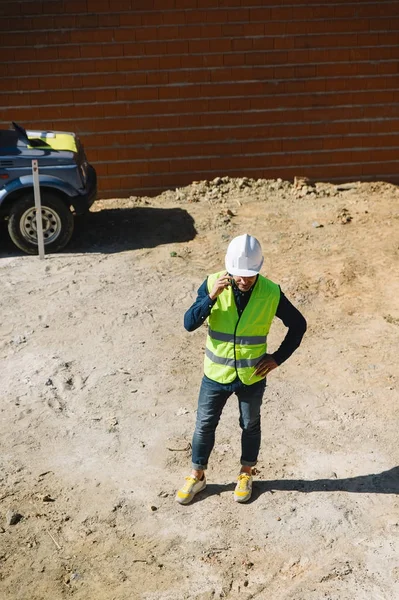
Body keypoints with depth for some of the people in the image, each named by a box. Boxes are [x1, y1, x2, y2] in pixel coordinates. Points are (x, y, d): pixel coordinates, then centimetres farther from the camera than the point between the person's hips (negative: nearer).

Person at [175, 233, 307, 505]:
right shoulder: (213, 284, -16)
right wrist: (211, 297, -35)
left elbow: (298, 324, -3)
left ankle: (246, 474, 42)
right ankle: (197, 476, 35)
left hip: (252, 377, 0)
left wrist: (278, 357, -8)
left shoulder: (271, 293, -17)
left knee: (250, 426, 19)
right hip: (216, 374, 1)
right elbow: (189, 324, -21)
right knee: (205, 425, 14)